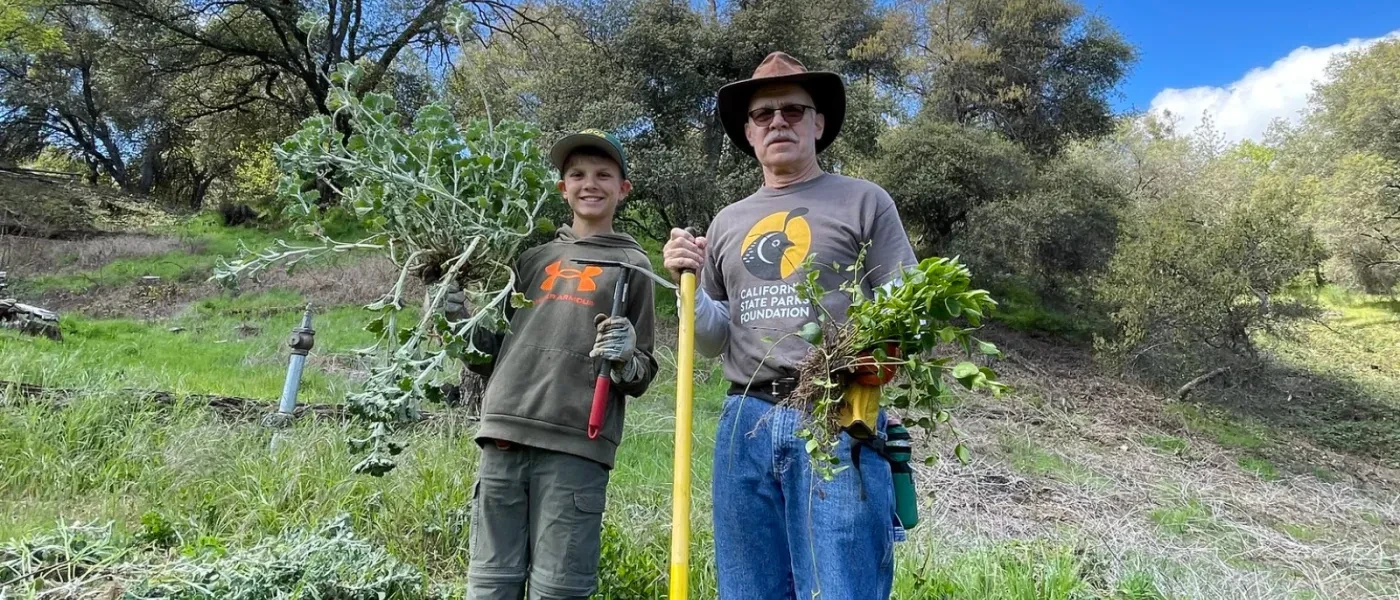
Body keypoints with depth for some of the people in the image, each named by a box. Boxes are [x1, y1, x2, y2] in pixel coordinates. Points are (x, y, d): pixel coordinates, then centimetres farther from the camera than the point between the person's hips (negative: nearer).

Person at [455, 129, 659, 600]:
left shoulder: (631, 264, 9)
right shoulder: (534, 258, 19)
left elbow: (641, 376, 8)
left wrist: (624, 360, -13)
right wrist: (465, 324, 6)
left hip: (575, 447, -3)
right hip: (504, 438, 4)